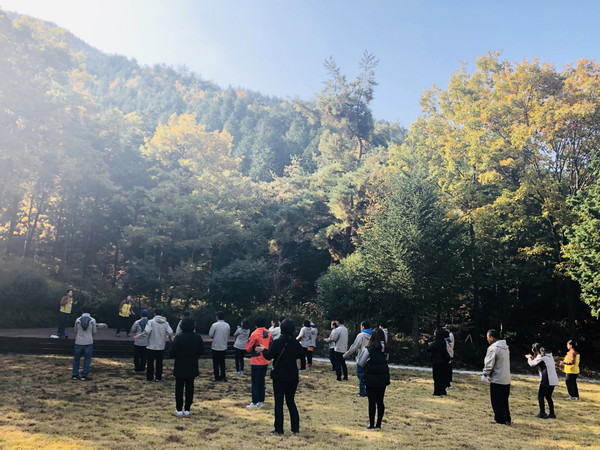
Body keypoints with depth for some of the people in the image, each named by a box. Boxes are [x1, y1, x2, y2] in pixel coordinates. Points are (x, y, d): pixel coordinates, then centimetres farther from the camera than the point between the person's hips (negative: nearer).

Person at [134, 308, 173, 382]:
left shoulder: (151, 322, -11)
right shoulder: (165, 323, -2)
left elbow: (146, 332, -21)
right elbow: (170, 332, -9)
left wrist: (138, 336, -8)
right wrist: (168, 337, 13)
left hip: (151, 346, -3)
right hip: (161, 346, 3)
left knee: (150, 362, 9)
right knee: (159, 363, 12)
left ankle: (149, 377, 13)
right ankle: (158, 377, 14)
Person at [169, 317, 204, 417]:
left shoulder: (179, 337, -17)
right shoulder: (197, 337, -4)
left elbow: (172, 353, -17)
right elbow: (201, 351, 5)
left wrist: (174, 356, 4)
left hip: (180, 367, -3)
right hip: (192, 367, 3)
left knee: (179, 388, 8)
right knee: (189, 388, 11)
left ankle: (179, 410, 11)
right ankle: (187, 410, 14)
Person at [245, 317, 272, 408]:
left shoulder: (255, 334, -16)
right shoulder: (268, 333, 1)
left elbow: (248, 349, -9)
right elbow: (271, 346, 11)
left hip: (256, 362, -5)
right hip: (265, 362, 5)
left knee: (255, 382, 3)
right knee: (262, 381, 14)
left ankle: (254, 402, 5)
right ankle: (261, 402, 16)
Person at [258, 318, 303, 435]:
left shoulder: (277, 342, -16)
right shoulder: (296, 343, -1)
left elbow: (268, 356, -11)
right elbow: (300, 354, 15)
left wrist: (263, 350, 8)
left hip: (279, 377, -4)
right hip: (293, 377, 4)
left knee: (279, 403, 4)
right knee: (291, 401, 14)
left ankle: (279, 429, 7)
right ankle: (295, 428, 15)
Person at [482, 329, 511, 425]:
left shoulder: (493, 348, -16)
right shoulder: (505, 347, 11)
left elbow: (489, 364, -16)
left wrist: (485, 374, -3)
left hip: (496, 379, -8)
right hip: (506, 379, 8)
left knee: (496, 401, 3)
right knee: (504, 401, 16)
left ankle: (499, 419, 7)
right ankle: (507, 419, 19)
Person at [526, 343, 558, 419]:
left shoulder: (541, 357, -11)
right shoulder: (549, 355, 13)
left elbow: (532, 364, -1)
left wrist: (529, 358, 17)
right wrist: (533, 358, 23)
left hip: (546, 380, -8)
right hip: (554, 380, 8)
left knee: (540, 396, 3)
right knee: (548, 396, 17)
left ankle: (542, 413, 1)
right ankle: (551, 413, 18)